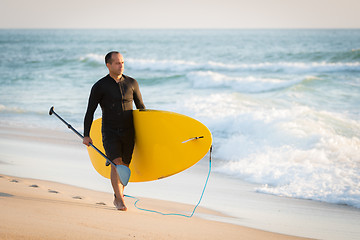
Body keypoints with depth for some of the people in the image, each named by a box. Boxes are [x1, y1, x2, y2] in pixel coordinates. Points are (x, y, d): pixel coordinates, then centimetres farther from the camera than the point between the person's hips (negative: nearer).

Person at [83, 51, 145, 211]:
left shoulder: (132, 83, 6)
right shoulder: (99, 87, -3)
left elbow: (141, 107, 16)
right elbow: (90, 112, -1)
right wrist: (86, 136, -7)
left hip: (128, 132, 3)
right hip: (110, 132, -3)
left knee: (125, 166, 5)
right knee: (117, 163, -18)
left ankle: (118, 197, 24)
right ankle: (120, 201, -15)